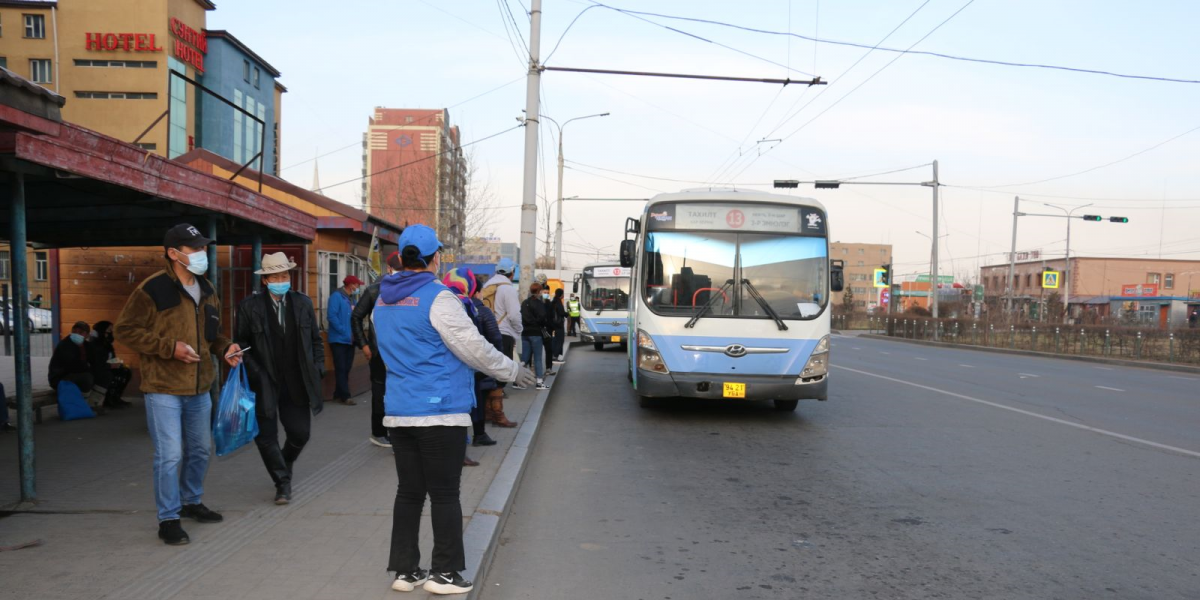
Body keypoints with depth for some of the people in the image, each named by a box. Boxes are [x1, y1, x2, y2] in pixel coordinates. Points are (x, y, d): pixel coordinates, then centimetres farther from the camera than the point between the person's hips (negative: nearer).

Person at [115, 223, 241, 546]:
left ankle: (191, 501, 38)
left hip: (199, 388, 7)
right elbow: (124, 330, -12)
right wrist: (169, 347, -20)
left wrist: (225, 348, 1)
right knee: (170, 455, -5)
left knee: (200, 450, 18)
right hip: (164, 389, -7)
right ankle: (168, 519, 7)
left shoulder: (207, 290, 10)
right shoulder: (153, 289, -13)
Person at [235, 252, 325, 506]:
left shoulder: (303, 303, 4)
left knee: (300, 433, 8)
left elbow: (316, 340, 11)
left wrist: (317, 369, 2)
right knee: (266, 436, 1)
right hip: (264, 384, -2)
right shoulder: (250, 306, -4)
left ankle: (285, 464, 39)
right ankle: (283, 482, 18)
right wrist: (253, 373, -10)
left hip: (296, 383, 2)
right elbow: (241, 343, 0)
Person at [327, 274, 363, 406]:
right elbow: (331, 316, -18)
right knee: (341, 369, -5)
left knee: (346, 369, 10)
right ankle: (345, 396, -4)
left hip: (349, 340, 8)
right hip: (339, 339, -8)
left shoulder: (351, 299, 16)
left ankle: (339, 395, 17)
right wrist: (344, 332, -18)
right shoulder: (336, 296, -9)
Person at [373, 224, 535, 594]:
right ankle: (445, 573, 9)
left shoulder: (382, 302, 9)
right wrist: (512, 371, 0)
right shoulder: (438, 298, -14)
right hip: (440, 412, -7)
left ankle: (405, 570, 19)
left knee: (409, 492, 13)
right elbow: (473, 348, -13)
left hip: (399, 412, 7)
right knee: (444, 494, 3)